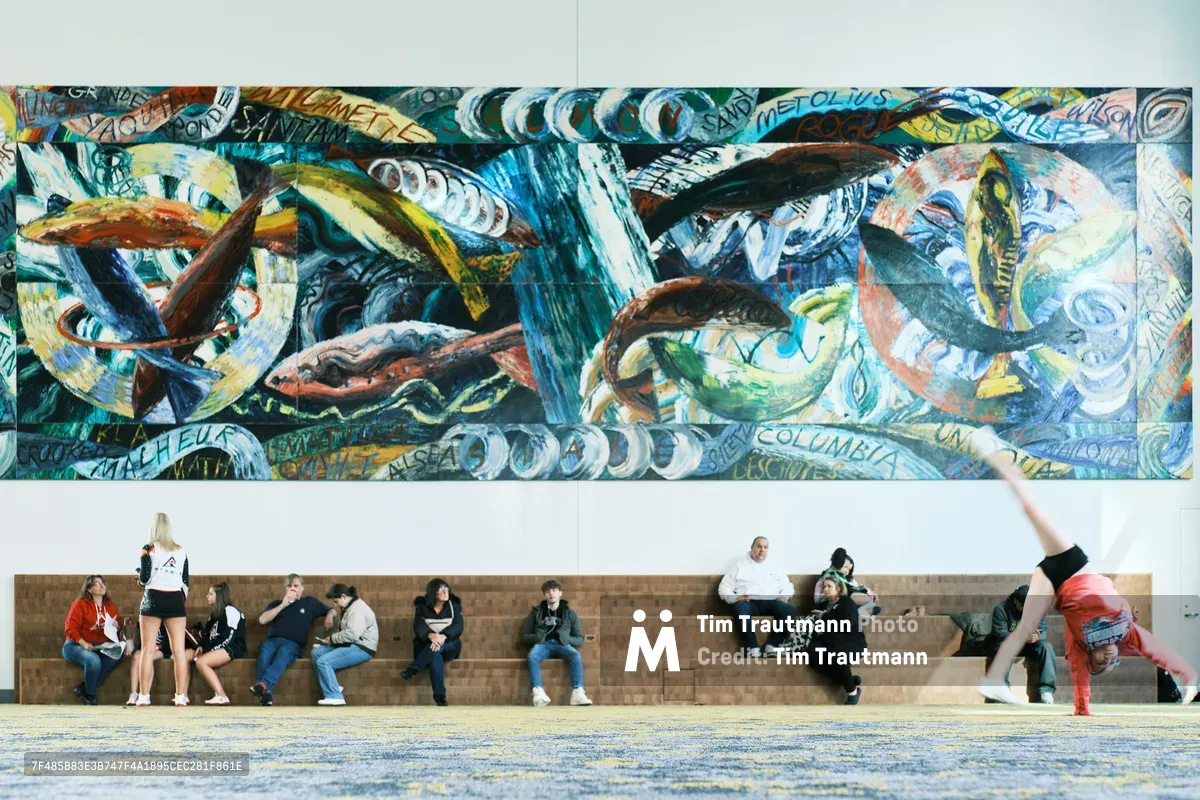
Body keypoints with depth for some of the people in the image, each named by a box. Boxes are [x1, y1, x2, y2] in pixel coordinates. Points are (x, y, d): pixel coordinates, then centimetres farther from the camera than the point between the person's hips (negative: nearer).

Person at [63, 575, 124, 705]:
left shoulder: (111, 606, 14)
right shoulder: (80, 604, -2)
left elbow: (118, 625, 25)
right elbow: (70, 628, -9)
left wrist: (116, 626, -1)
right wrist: (83, 643, -23)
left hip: (101, 647, 5)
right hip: (76, 646, -5)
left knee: (116, 655, -28)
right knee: (94, 660, -38)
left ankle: (83, 687, -18)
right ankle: (90, 695, -12)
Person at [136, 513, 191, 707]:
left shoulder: (149, 549, -3)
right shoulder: (181, 551, 8)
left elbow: (144, 579, -7)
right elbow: (185, 582, 9)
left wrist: (139, 574, 15)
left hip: (153, 600, -3)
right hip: (176, 600, 3)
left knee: (147, 651, 2)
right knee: (179, 650, 1)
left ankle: (144, 697, -2)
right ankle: (181, 696, -1)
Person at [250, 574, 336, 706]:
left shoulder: (309, 602, 25)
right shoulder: (276, 604, 27)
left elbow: (332, 611, 30)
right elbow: (262, 620, 9)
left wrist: (330, 616, 6)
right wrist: (283, 605, 4)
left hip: (293, 643, -2)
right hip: (272, 640, 2)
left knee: (283, 653, -39)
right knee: (264, 655, -36)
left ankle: (264, 684, -61)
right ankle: (265, 693, -51)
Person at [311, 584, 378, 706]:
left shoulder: (358, 609, -18)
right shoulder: (349, 608, 16)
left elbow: (352, 634, -28)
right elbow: (343, 630, 20)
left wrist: (332, 639, -15)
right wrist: (331, 639, 2)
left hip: (362, 648, -11)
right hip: (351, 645, 11)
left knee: (323, 662, -21)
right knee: (316, 652, 2)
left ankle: (335, 696, -16)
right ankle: (331, 689, -2)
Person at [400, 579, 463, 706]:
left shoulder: (454, 605, 3)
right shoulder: (422, 606, 0)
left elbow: (457, 627, -12)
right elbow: (418, 625, -17)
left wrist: (443, 636, -34)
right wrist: (431, 635, -41)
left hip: (449, 646, 1)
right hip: (425, 645, -1)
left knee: (437, 647, -37)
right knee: (435, 655, -38)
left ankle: (412, 669, -34)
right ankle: (439, 696, -45)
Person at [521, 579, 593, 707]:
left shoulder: (570, 614, 17)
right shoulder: (536, 612, 17)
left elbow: (580, 640, 14)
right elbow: (524, 637, 16)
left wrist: (567, 639, -7)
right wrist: (536, 637, -7)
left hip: (562, 645, 0)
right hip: (542, 644, 0)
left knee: (576, 656, -34)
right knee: (532, 656, -37)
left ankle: (578, 692, -43)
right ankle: (538, 692, -49)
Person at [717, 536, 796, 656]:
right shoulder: (739, 565, 15)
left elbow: (787, 587, 21)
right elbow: (724, 588, 10)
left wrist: (784, 597, -2)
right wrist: (735, 598, -11)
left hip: (770, 602, 2)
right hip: (749, 603, -2)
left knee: (789, 611, -30)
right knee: (740, 609, -40)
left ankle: (772, 646, -26)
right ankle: (753, 648, -33)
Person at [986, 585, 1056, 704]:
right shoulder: (1001, 608, -17)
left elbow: (1042, 629, -9)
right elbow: (1000, 633, -23)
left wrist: (1037, 636, -35)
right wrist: (1023, 637, -37)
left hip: (1028, 644, 3)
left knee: (1046, 647, -27)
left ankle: (1045, 690, -31)